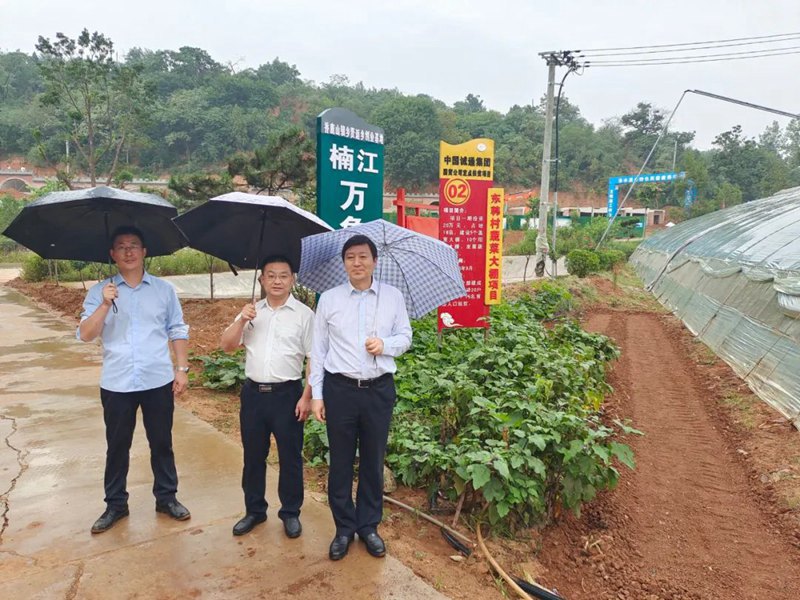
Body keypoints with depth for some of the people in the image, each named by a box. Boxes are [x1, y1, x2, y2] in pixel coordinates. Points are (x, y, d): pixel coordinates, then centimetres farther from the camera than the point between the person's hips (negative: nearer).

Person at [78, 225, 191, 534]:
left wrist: (182, 368, 0)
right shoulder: (99, 292, 1)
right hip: (116, 384, 0)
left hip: (159, 381, 0)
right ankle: (115, 504, 28)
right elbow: (85, 335, -8)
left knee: (162, 443, 12)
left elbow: (178, 332, 6)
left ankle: (167, 497, 28)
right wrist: (105, 305, -21)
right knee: (117, 446, 12)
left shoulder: (164, 289, 3)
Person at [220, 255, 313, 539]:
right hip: (253, 393, 4)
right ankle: (254, 510, 32)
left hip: (287, 393, -3)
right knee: (253, 456, 15)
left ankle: (290, 512, 25)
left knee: (290, 457, 7)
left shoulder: (304, 314, -4)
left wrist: (306, 396, -12)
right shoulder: (251, 312, 8)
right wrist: (241, 320, -11)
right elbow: (226, 345, 5)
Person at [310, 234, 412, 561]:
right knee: (341, 461, 10)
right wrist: (316, 394, -1)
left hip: (379, 389, 1)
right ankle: (344, 528, 28)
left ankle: (368, 526, 30)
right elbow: (318, 349, 2)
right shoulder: (329, 299, 0)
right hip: (339, 389, 0)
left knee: (374, 461, 12)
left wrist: (385, 344, -15)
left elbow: (405, 337, 8)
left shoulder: (393, 296, 2)